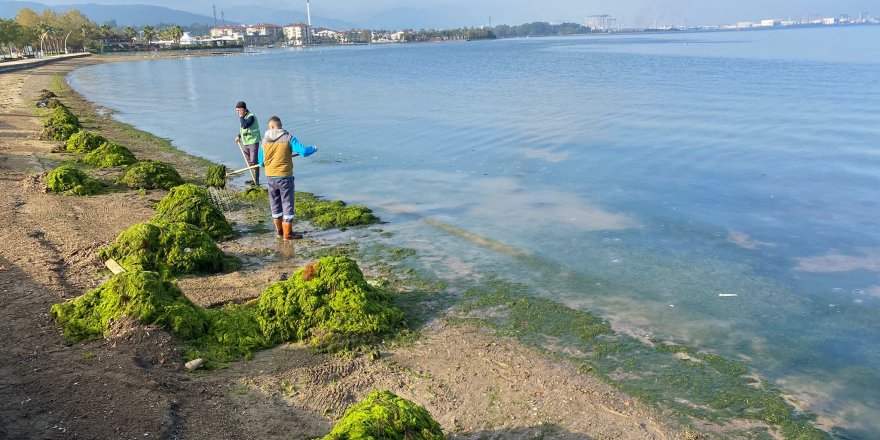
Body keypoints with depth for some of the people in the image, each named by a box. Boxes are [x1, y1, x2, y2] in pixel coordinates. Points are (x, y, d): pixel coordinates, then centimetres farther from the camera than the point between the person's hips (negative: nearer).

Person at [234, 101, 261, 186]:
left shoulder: (251, 116, -16)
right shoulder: (243, 117, 11)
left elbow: (245, 125, -31)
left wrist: (241, 117, -19)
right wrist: (239, 136, 9)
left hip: (253, 141, -9)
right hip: (245, 142, 9)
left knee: (254, 161, -10)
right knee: (249, 162, 14)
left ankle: (256, 181, -8)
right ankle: (253, 179, 24)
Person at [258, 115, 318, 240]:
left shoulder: (265, 140, 0)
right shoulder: (288, 138, -12)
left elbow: (261, 161, 7)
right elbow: (303, 151, -19)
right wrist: (314, 149, 2)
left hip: (270, 176, 4)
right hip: (284, 176, -4)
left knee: (275, 203, 18)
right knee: (287, 203, 4)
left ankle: (279, 230, 28)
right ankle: (288, 233, 7)